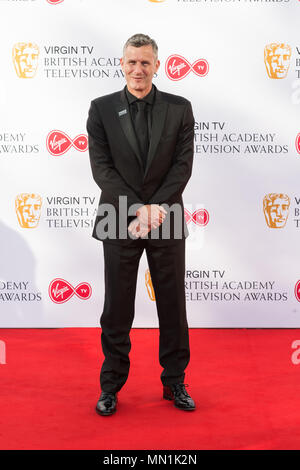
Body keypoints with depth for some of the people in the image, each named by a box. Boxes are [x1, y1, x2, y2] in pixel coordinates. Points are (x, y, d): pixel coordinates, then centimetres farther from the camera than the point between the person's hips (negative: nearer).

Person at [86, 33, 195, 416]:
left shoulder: (179, 108, 4)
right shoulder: (101, 108, 3)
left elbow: (183, 164, -2)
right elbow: (101, 167, -4)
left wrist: (157, 206, -15)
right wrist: (138, 209, -14)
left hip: (167, 220, 1)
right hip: (119, 222, 0)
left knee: (173, 306, 8)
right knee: (117, 309, 6)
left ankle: (174, 382, 24)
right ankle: (111, 385, 21)